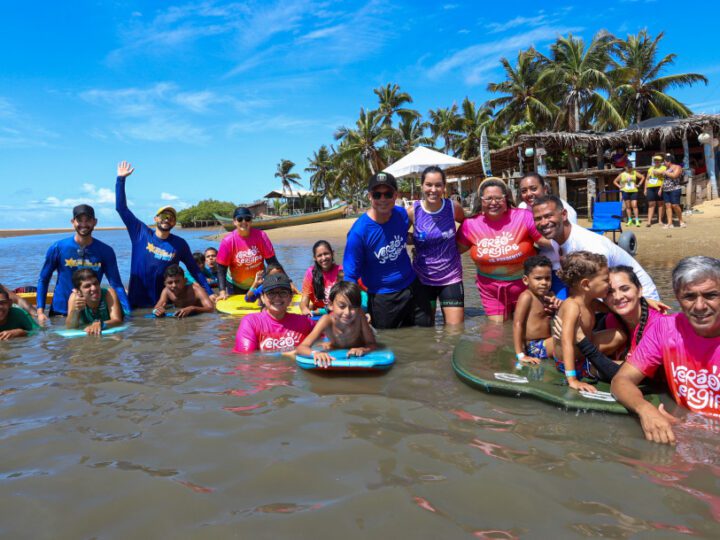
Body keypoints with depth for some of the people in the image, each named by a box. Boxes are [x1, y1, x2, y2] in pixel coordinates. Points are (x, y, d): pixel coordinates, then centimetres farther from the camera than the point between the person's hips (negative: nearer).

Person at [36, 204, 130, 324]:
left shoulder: (105, 251, -5)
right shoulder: (57, 248, -5)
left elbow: (116, 284, -8)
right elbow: (43, 280, 2)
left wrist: (128, 313, -18)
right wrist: (40, 311, -7)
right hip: (60, 312, 0)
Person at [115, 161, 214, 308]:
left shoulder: (180, 244, -2)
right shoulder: (141, 233, -2)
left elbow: (194, 270, 3)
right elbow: (121, 208, 0)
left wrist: (209, 293, -1)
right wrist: (121, 179, -5)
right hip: (137, 301, 0)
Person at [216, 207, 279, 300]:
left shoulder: (261, 236, -16)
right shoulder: (228, 241, -18)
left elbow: (272, 261, -12)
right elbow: (221, 268, -15)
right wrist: (222, 291, -26)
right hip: (236, 286, -1)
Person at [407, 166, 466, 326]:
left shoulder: (453, 207, -6)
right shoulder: (413, 212, -9)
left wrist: (458, 246, 2)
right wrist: (417, 240, -10)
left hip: (451, 277, 0)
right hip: (422, 279, 0)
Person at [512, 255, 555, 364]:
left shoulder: (549, 295, 11)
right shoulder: (527, 296, -11)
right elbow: (517, 324, -17)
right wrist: (520, 355, -22)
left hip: (545, 343, 9)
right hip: (534, 347, -9)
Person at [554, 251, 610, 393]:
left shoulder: (590, 301, -4)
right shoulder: (572, 306, -29)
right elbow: (567, 342, -38)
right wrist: (572, 380, -44)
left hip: (584, 355, 8)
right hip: (569, 364, -8)